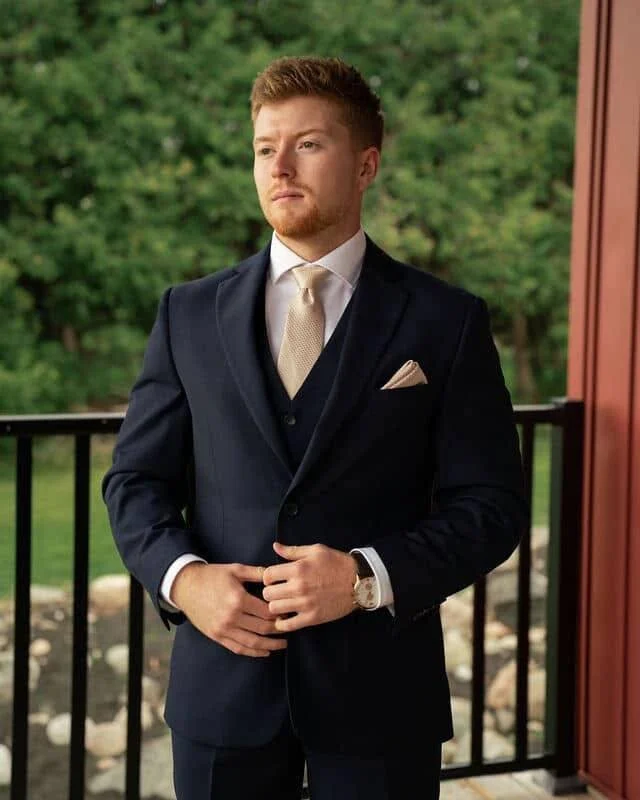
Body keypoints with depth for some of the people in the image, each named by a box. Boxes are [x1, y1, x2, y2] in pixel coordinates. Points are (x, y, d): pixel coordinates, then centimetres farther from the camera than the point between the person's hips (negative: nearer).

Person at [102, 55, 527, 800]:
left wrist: (370, 576, -17)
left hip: (378, 687, -1)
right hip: (223, 679, 2)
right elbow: (136, 479, 7)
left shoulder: (445, 320, -1)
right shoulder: (190, 313, 5)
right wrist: (181, 576, -12)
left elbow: (491, 503, -3)